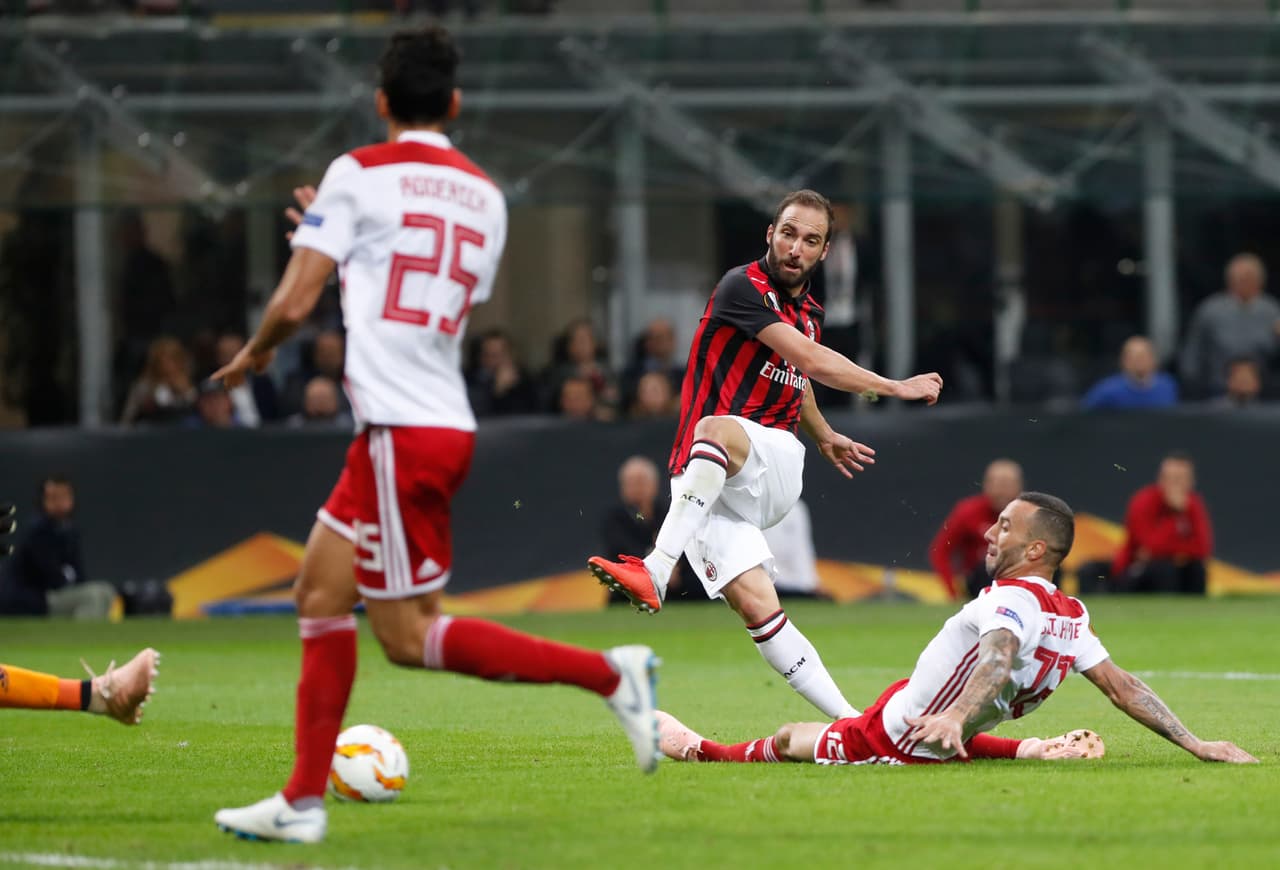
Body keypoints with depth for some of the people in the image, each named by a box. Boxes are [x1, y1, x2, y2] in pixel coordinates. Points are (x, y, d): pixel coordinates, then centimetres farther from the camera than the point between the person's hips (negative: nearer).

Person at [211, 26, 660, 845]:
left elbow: (294, 304, -9)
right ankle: (304, 799, 10)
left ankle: (606, 673, -9)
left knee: (409, 636, -5)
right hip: (444, 421, 8)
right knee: (321, 593, 12)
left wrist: (253, 354, 13)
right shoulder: (485, 195, 13)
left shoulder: (360, 174, -6)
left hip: (402, 432, -8)